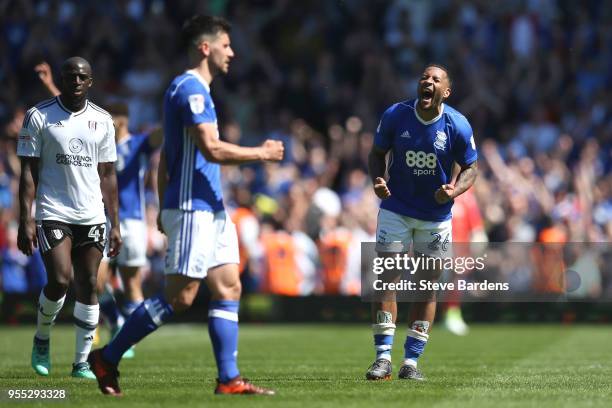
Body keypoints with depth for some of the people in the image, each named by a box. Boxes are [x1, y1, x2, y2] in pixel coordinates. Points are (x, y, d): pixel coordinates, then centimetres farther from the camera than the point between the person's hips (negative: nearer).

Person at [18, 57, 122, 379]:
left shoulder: (102, 120, 9)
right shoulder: (38, 117, -1)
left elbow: (107, 175, 13)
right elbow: (28, 172, -2)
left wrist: (115, 224, 7)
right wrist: (25, 220, -10)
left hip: (92, 216, 3)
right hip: (53, 215, -3)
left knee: (88, 287, 0)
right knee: (59, 281, -15)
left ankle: (82, 362, 6)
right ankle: (42, 339, 13)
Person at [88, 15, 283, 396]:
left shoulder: (195, 89, 19)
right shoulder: (190, 89, -13)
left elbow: (166, 158, 23)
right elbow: (212, 149, -22)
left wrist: (164, 207, 24)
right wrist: (262, 153, -10)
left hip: (211, 208, 10)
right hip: (193, 208, -10)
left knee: (229, 289, 4)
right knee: (180, 297, -8)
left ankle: (229, 379, 2)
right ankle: (107, 358, 1)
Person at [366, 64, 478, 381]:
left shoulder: (458, 126, -13)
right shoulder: (395, 116, -10)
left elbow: (469, 168, -2)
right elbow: (377, 153, 4)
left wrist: (454, 191, -23)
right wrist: (377, 180, -16)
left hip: (436, 217, 0)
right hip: (395, 210, 0)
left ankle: (411, 361, 10)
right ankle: (383, 358, -3)